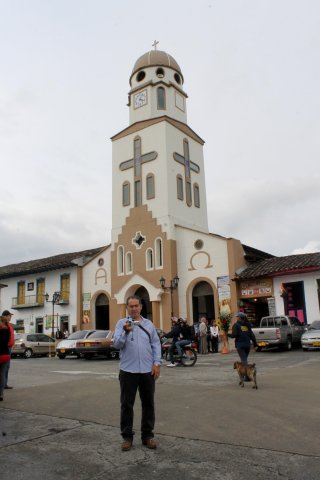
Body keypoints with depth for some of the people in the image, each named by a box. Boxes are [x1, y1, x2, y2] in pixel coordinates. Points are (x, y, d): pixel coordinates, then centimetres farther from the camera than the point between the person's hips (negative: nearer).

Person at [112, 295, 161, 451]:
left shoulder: (149, 324, 9)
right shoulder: (121, 323, 1)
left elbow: (156, 344, 8)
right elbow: (116, 344, -8)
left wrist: (157, 363, -1)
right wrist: (125, 332, -24)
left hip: (148, 370, 3)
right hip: (128, 370, -2)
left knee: (148, 403, 10)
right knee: (126, 404, 5)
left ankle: (147, 435, 23)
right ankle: (127, 436, 18)